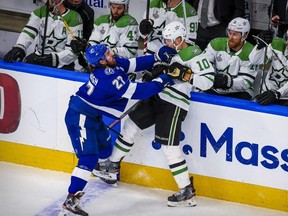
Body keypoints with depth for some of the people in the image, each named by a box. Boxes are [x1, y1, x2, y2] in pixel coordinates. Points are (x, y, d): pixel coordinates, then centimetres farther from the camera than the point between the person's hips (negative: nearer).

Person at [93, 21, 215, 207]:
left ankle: (187, 192, -6)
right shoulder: (174, 52, 14)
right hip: (158, 97, 10)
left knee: (170, 147, -12)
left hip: (174, 105, -10)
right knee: (131, 124, 17)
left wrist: (185, 74, -26)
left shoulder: (194, 54, -14)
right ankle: (112, 167, 33)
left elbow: (207, 80, -21)